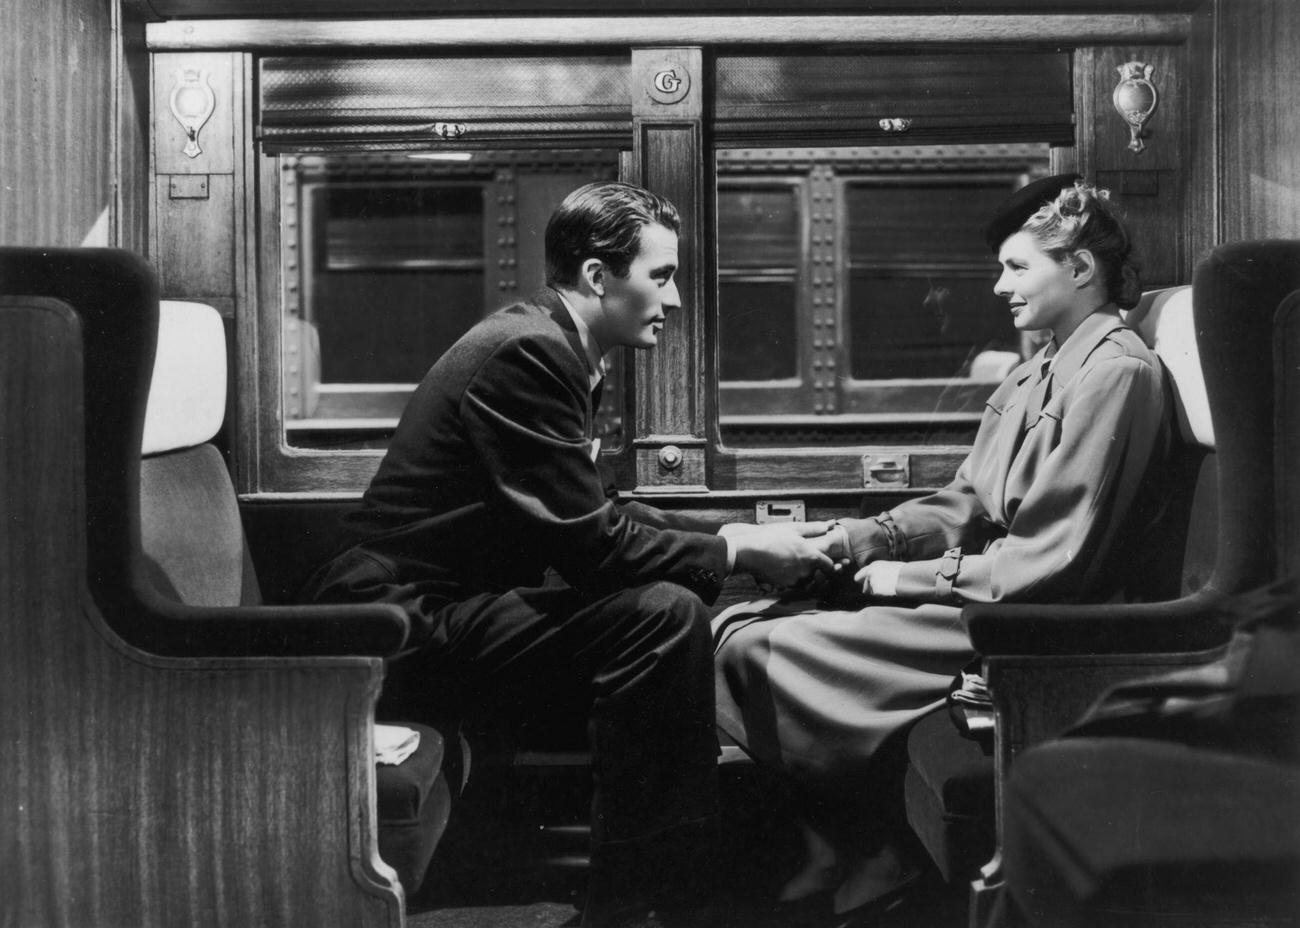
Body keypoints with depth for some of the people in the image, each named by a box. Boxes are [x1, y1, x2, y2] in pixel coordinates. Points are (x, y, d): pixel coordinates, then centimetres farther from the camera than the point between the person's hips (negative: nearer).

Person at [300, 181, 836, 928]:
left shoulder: (551, 349, 12)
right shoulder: (527, 352, -19)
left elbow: (599, 515, 17)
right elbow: (589, 544, -22)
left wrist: (734, 535, 8)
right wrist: (737, 551, -11)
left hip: (450, 610, 11)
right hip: (410, 623, -11)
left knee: (680, 604, 11)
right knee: (666, 615, -22)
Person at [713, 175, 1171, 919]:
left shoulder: (1117, 373, -14)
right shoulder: (1038, 373, 17)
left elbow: (1050, 564, -19)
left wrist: (914, 577, -13)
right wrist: (857, 539, 0)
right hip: (976, 596, 10)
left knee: (757, 654, -16)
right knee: (739, 626, -1)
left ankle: (867, 857, 3)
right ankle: (848, 850, 4)